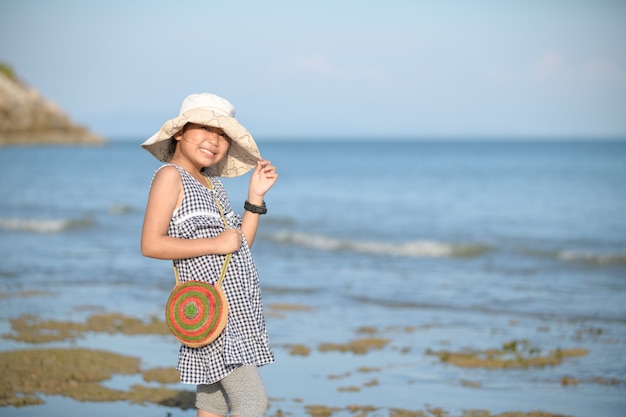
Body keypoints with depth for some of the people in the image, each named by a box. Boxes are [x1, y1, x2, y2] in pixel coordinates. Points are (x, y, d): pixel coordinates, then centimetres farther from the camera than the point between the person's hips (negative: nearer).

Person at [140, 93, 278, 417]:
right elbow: (151, 245, -16)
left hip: (237, 306, 8)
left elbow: (240, 247, 14)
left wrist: (256, 195, 7)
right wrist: (215, 244, -16)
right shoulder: (170, 175, -7)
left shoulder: (213, 185, 17)